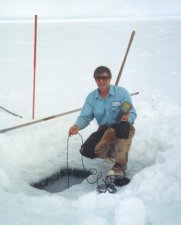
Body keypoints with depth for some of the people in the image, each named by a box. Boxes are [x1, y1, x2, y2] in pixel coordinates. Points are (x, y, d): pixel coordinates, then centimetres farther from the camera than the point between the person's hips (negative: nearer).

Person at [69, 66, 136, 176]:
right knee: (86, 150, -18)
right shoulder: (91, 97, -1)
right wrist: (77, 126, -28)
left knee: (124, 126, -40)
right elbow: (85, 116, -5)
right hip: (105, 130, 3)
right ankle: (113, 153, 10)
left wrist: (128, 118, -37)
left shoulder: (122, 92, -12)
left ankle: (121, 165, -25)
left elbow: (132, 113, -13)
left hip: (123, 130, -3)